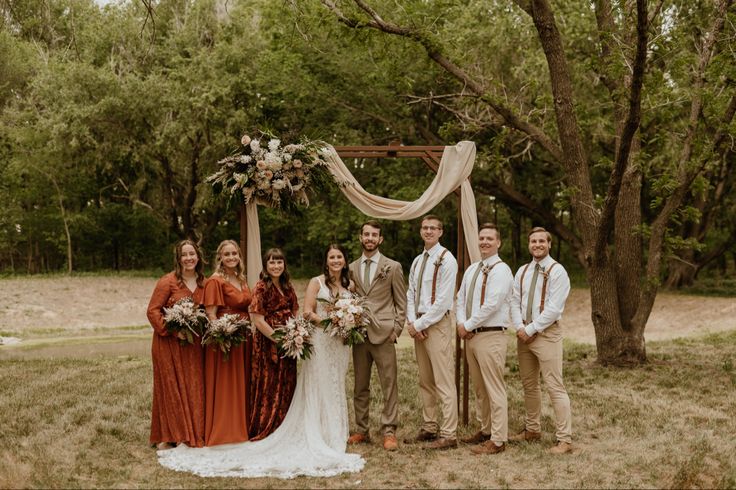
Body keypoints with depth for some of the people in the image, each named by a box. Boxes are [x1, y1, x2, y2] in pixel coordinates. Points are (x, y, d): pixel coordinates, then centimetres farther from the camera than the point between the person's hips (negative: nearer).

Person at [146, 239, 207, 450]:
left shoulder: (202, 283, 8)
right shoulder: (168, 281, -9)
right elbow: (152, 311, -11)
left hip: (193, 343, 5)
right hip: (169, 342, -5)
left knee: (193, 388, 7)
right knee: (171, 387, 1)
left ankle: (192, 434, 18)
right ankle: (168, 437, 10)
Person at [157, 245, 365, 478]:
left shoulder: (349, 285, 11)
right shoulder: (317, 282, -4)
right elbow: (308, 312, -10)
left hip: (340, 344, 5)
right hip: (320, 342, -5)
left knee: (335, 389, 10)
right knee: (317, 390, -1)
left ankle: (333, 434, 19)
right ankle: (317, 439, 5)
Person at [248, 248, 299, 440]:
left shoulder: (287, 287, 11)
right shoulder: (261, 287, -9)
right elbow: (258, 320, -14)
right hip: (267, 343, -6)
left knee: (287, 386, 10)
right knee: (269, 389, 0)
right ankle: (263, 430, 12)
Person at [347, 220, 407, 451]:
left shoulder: (392, 267, 3)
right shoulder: (352, 268, 12)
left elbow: (401, 302, 3)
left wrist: (396, 329, -5)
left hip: (383, 335, -3)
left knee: (389, 386, -3)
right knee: (360, 387, 9)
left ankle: (389, 432, 3)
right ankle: (362, 430, 18)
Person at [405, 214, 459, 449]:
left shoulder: (446, 260, -9)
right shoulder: (417, 261, 15)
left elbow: (443, 300, -15)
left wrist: (420, 325, -13)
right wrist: (411, 322, -2)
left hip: (438, 324, -8)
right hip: (418, 326, 8)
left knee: (444, 383, -7)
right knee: (425, 382, 13)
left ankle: (448, 435, -4)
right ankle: (429, 428, 22)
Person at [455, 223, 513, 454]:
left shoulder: (500, 270, -11)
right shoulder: (472, 269, 16)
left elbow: (492, 305, -19)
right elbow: (461, 299, 17)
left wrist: (468, 325, -12)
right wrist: (462, 323, -1)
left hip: (491, 336, -9)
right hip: (470, 335, 9)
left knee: (494, 389, -6)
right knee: (479, 388, 16)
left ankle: (498, 440, -2)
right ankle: (486, 429, 28)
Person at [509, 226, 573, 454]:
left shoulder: (557, 271, -7)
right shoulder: (522, 271, 13)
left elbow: (554, 308, -14)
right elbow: (515, 302, 10)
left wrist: (531, 329, -14)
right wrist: (520, 328, -7)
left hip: (547, 334, -7)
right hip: (524, 333, 7)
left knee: (555, 386, -8)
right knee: (529, 384, 15)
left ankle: (564, 439, -5)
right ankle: (532, 429, 27)